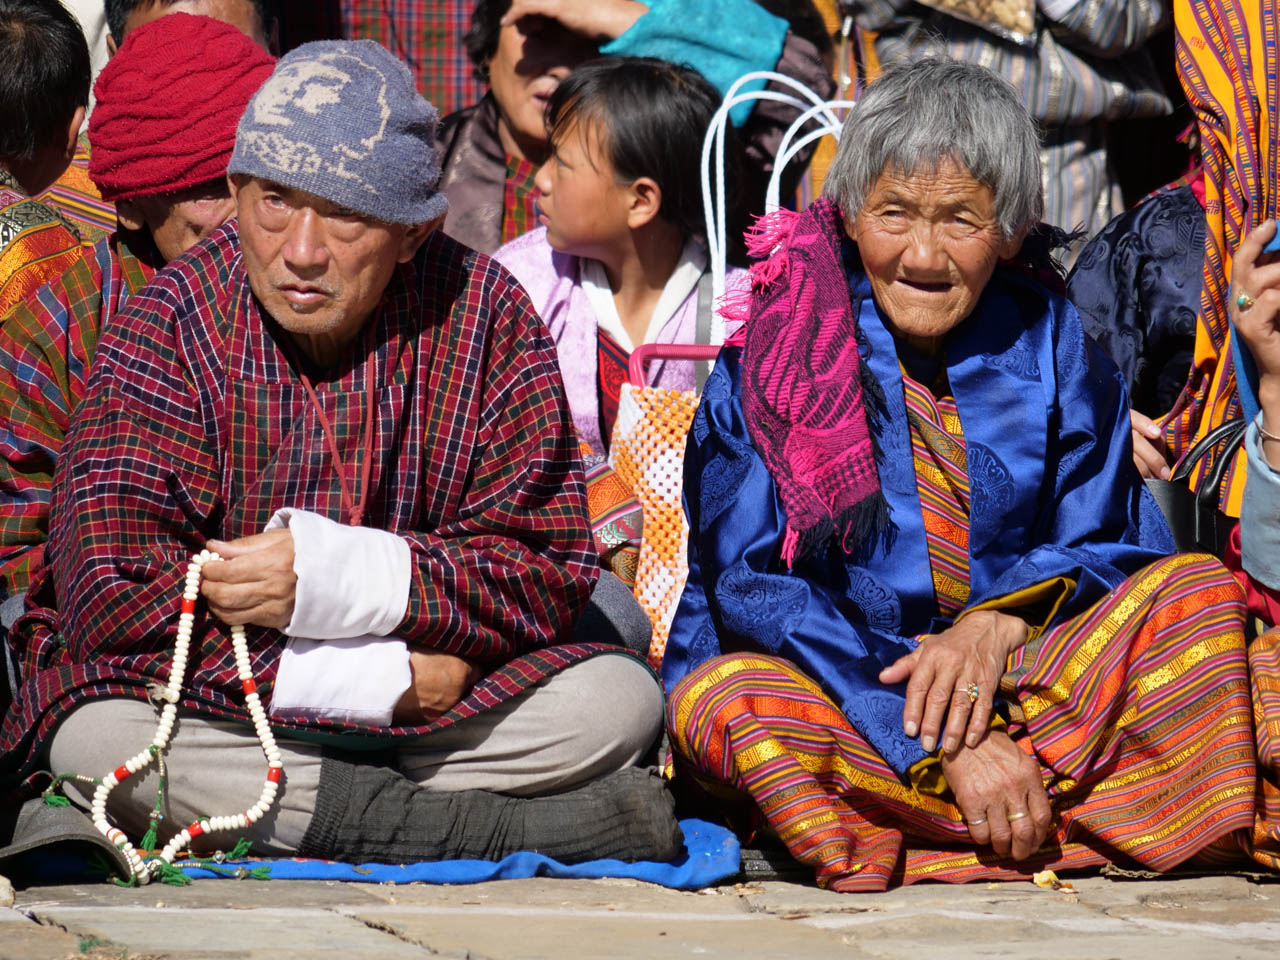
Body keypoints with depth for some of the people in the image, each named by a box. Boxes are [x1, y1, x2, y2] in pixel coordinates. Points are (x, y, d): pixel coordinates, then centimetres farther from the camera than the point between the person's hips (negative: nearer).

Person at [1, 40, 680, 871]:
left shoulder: (487, 319, -5)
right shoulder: (165, 333, -13)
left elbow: (547, 573, -9)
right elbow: (116, 605, -22)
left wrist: (336, 574, -26)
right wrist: (390, 683, -25)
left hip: (434, 701, 2)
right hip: (216, 718, -2)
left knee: (620, 698, -18)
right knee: (94, 738, -33)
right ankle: (504, 828, -28)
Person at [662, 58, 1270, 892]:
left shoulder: (1049, 346, 5)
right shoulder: (774, 356, -4)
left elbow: (1111, 546, 5)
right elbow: (753, 586, -12)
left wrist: (998, 627, -19)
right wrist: (941, 746, -24)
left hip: (1023, 693, 3)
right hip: (838, 688, -2)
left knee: (1198, 588, -13)